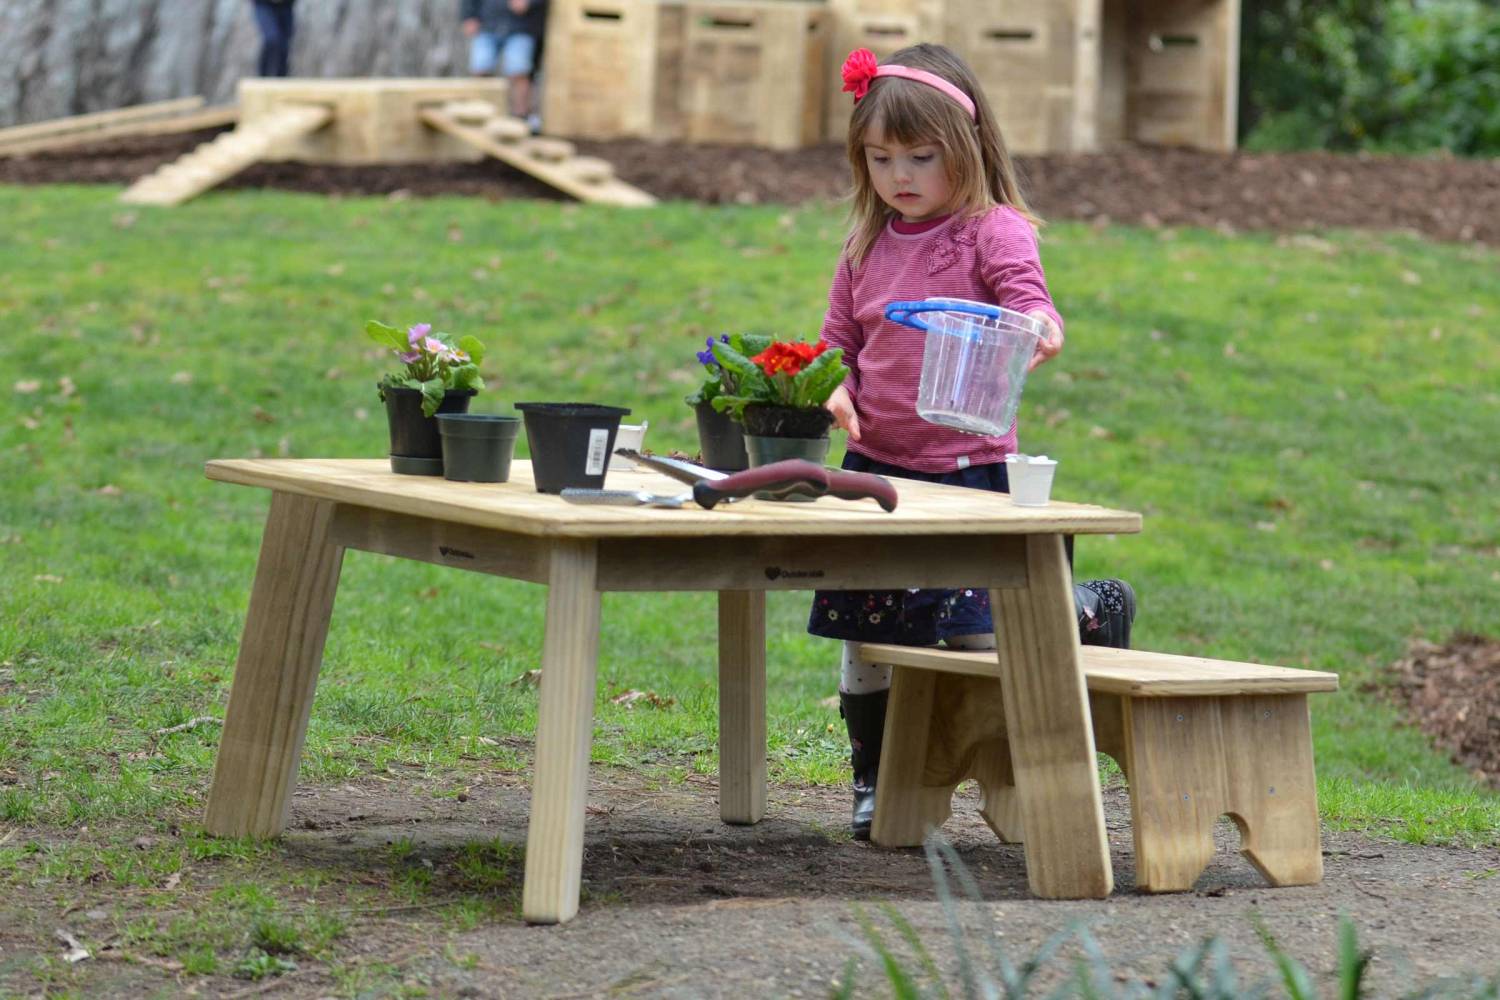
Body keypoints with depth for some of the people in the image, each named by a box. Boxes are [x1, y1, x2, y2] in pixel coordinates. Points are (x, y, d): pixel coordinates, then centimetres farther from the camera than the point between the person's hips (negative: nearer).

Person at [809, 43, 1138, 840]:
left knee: (979, 633, -10)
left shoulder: (994, 230, -5)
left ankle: (1092, 610, 19)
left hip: (967, 466, -5)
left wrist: (1037, 332, -44)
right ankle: (874, 784, 23)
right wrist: (835, 392, -5)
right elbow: (839, 341, 17)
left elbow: (1031, 301, -20)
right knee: (863, 636, 7)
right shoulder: (868, 243, 11)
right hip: (875, 464, 5)